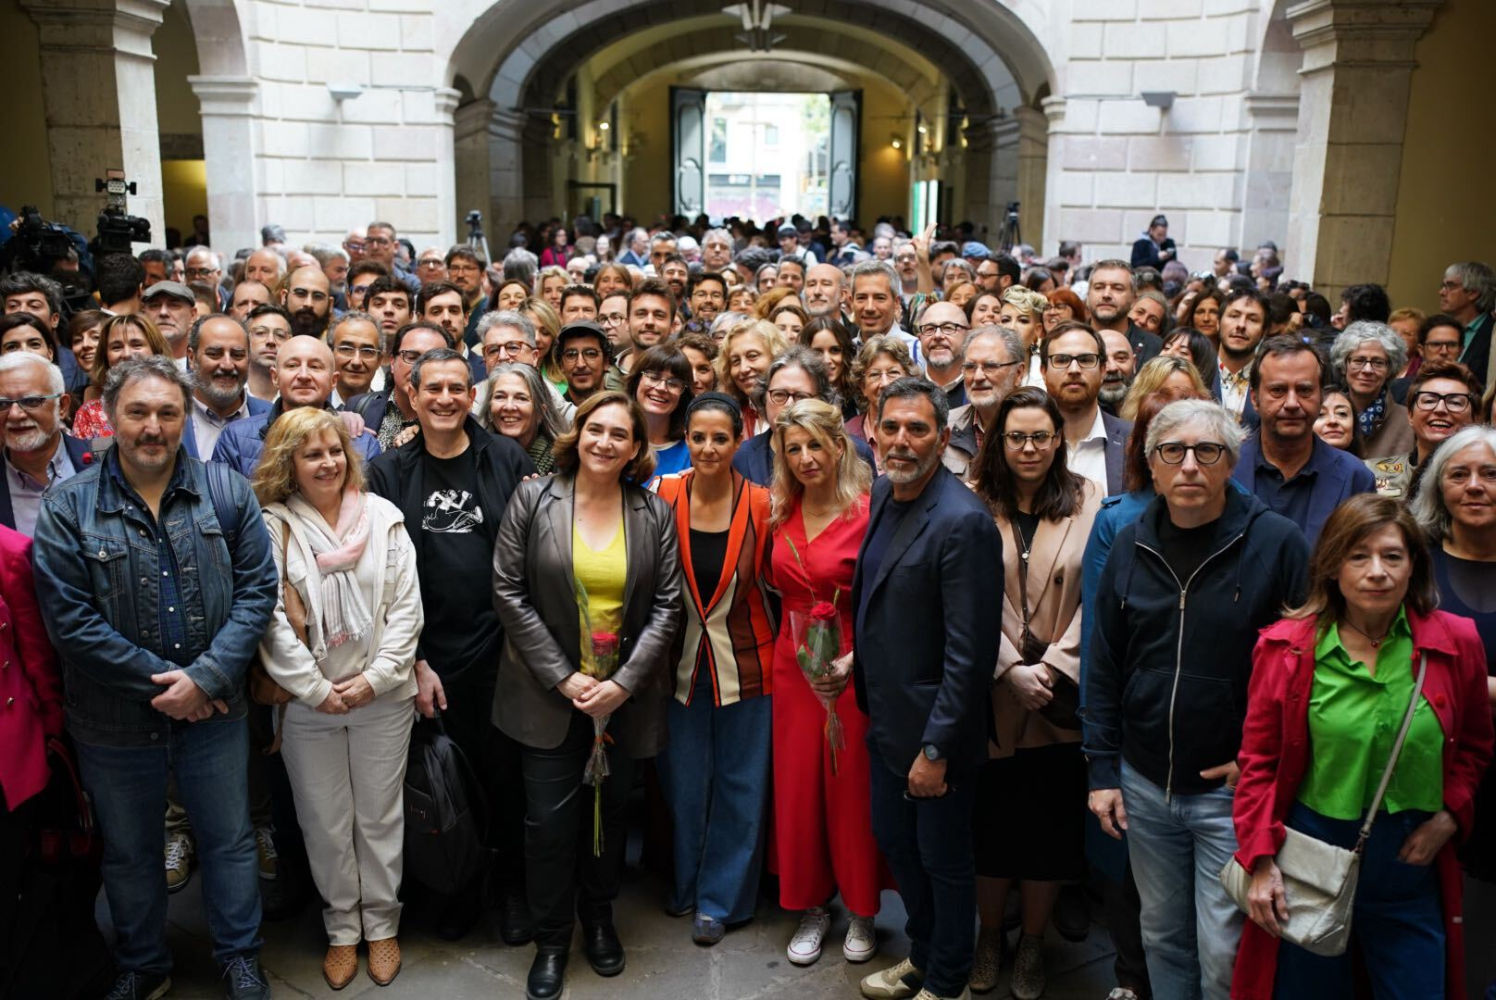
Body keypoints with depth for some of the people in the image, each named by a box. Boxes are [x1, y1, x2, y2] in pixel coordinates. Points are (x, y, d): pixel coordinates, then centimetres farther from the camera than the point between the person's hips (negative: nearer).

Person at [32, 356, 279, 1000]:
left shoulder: (227, 493, -5)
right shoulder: (67, 507, -8)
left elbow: (257, 587, -7)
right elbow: (70, 619, -13)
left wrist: (206, 677, -16)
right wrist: (159, 682, -16)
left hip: (214, 712, 0)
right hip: (115, 723, 0)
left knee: (229, 840, 15)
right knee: (129, 852, 19)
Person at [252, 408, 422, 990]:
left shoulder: (383, 517, 0)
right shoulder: (272, 528, -4)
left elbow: (406, 606, -2)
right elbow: (271, 620, -8)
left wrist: (376, 677, -9)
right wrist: (316, 689, -10)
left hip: (383, 698, 1)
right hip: (308, 703, -1)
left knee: (381, 816, 11)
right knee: (325, 823, 11)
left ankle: (382, 924, 28)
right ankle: (342, 928, 29)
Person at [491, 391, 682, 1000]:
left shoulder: (655, 513, -1)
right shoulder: (533, 499, -5)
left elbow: (667, 605, -1)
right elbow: (509, 593, -6)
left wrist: (624, 683, -11)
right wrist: (562, 676, -11)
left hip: (626, 695, 2)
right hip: (549, 693, -1)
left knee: (608, 813, 14)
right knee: (550, 822, 1)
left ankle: (599, 919, 37)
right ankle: (551, 941, 22)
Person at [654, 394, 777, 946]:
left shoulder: (760, 503, -10)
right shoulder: (665, 497, -7)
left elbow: (773, 579, 0)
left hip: (744, 663, -1)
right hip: (682, 661, 1)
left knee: (739, 786, 10)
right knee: (683, 781, 14)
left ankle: (720, 899, 27)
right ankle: (686, 881, 37)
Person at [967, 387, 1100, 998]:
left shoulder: (1086, 502, 0)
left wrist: (1055, 667, -11)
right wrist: (1011, 669, -13)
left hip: (1061, 698, 1)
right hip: (992, 693, 0)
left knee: (1051, 820, 10)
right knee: (990, 816, 9)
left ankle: (1034, 942, 30)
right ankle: (990, 934, 31)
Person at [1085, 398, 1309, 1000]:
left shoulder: (1278, 543, -10)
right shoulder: (1130, 546, 3)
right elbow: (1103, 668, 7)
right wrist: (1103, 770, 4)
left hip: (1233, 791, -4)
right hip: (1145, 786, 4)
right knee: (1162, 938, 18)